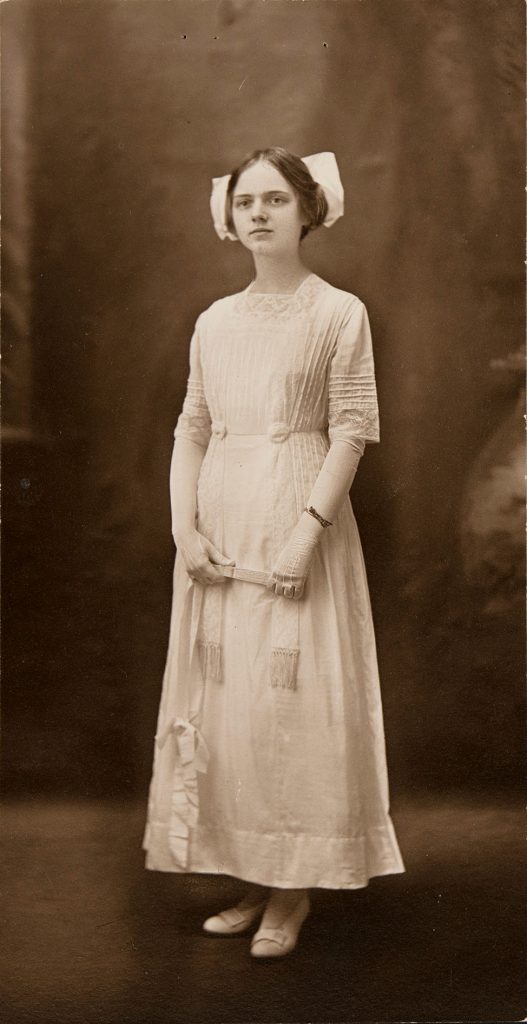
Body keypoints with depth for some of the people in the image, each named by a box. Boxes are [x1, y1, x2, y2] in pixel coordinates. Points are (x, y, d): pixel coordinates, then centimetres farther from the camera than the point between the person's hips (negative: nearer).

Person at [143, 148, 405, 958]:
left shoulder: (339, 314, -2)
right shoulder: (214, 323, 12)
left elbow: (352, 431, -8)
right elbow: (191, 431, 10)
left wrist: (307, 532, -17)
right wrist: (185, 527, -3)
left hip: (297, 521, -5)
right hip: (218, 529, 5)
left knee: (294, 696, -4)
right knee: (220, 697, 6)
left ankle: (296, 887, 8)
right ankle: (251, 881, 17)